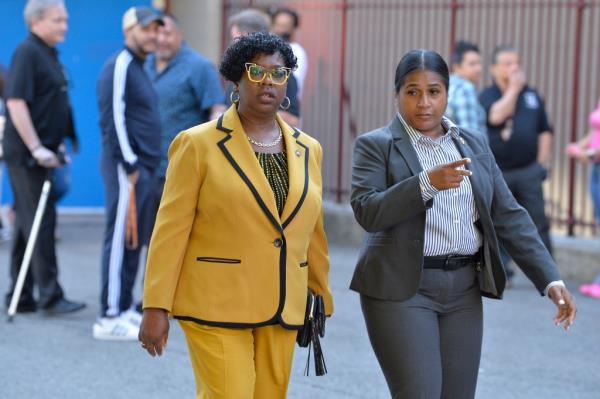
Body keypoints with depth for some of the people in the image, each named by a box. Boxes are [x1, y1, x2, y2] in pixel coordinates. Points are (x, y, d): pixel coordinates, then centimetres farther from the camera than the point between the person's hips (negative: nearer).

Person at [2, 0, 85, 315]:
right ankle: (50, 296, -3)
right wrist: (36, 148, -22)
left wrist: (55, 147, 21)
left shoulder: (49, 54, 16)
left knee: (27, 223, 11)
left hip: (42, 152, 9)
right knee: (40, 221, -6)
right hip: (26, 155, -9)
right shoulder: (27, 53, -12)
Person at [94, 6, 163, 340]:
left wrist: (145, 168, 17)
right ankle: (110, 318, -5)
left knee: (134, 241, 13)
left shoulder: (139, 68, 18)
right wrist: (130, 167, -18)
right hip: (127, 168, -10)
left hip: (143, 168, 10)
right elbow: (114, 119, -19)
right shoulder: (120, 66, -12)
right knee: (121, 239, -8)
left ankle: (125, 308, 20)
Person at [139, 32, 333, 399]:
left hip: (280, 310, 5)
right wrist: (155, 308, -11)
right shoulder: (199, 145, -4)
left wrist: (320, 300, 15)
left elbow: (312, 233, 14)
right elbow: (171, 230, -7)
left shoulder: (307, 150, 9)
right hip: (216, 306, -5)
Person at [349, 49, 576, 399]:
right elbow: (367, 212, -16)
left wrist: (550, 279, 0)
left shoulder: (474, 144, 11)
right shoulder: (376, 145, -2)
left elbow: (509, 217, 9)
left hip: (464, 289, 5)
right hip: (402, 289, -5)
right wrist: (427, 183, -27)